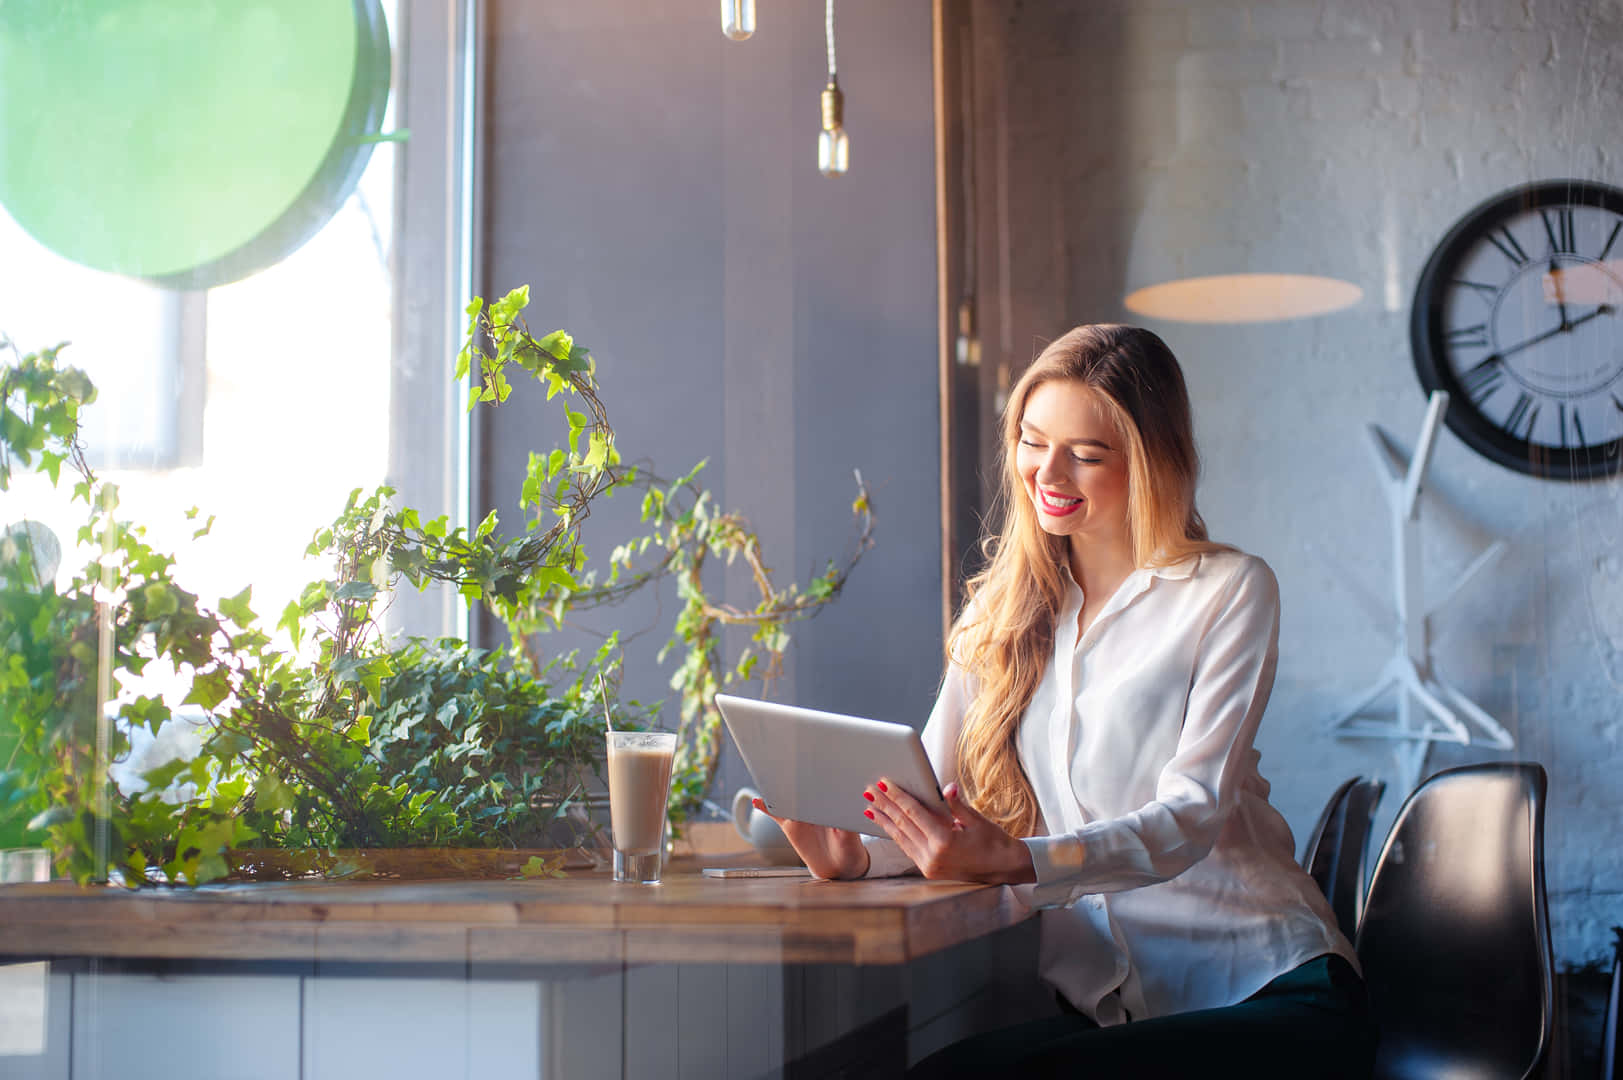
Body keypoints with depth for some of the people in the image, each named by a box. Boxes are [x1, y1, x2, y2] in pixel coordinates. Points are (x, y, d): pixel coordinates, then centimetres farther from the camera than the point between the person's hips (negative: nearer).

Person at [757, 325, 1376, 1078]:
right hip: (1102, 1006, 4)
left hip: (1265, 991, -4)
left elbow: (1193, 812, -14)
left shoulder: (1230, 592, -3)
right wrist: (855, 854, -17)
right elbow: (930, 795, 7)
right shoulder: (1002, 607, 12)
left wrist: (1014, 860, -31)